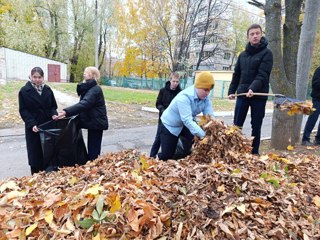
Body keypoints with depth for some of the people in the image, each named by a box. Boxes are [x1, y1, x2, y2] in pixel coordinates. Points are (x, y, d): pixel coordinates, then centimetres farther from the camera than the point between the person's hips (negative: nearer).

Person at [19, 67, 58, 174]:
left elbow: (53, 106, 11)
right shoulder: (24, 91, -4)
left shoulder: (47, 89, 6)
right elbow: (23, 110, -6)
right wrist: (31, 124, -18)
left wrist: (54, 114, -10)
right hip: (33, 127, -3)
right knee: (35, 153, 2)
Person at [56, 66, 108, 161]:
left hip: (96, 122, -10)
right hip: (93, 121, 10)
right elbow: (84, 103, 16)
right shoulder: (89, 88, 14)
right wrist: (68, 112, 6)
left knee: (93, 149, -6)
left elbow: (84, 104, -32)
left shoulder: (95, 89, -18)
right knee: (93, 148, 17)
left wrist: (66, 111, -41)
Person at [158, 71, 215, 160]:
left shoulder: (205, 97, -13)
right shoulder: (184, 97, -35)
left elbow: (210, 115, -18)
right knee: (167, 155, -1)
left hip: (185, 124, 7)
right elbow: (187, 120, -43)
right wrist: (203, 135, -50)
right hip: (170, 125, -6)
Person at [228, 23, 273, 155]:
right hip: (242, 94, 4)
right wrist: (231, 91, 6)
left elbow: (263, 75, -14)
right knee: (237, 125, 4)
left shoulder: (266, 53, -2)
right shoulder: (243, 54, 13)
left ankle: (254, 152, 15)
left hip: (259, 96, -4)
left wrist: (253, 89, -30)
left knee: (256, 126, 4)